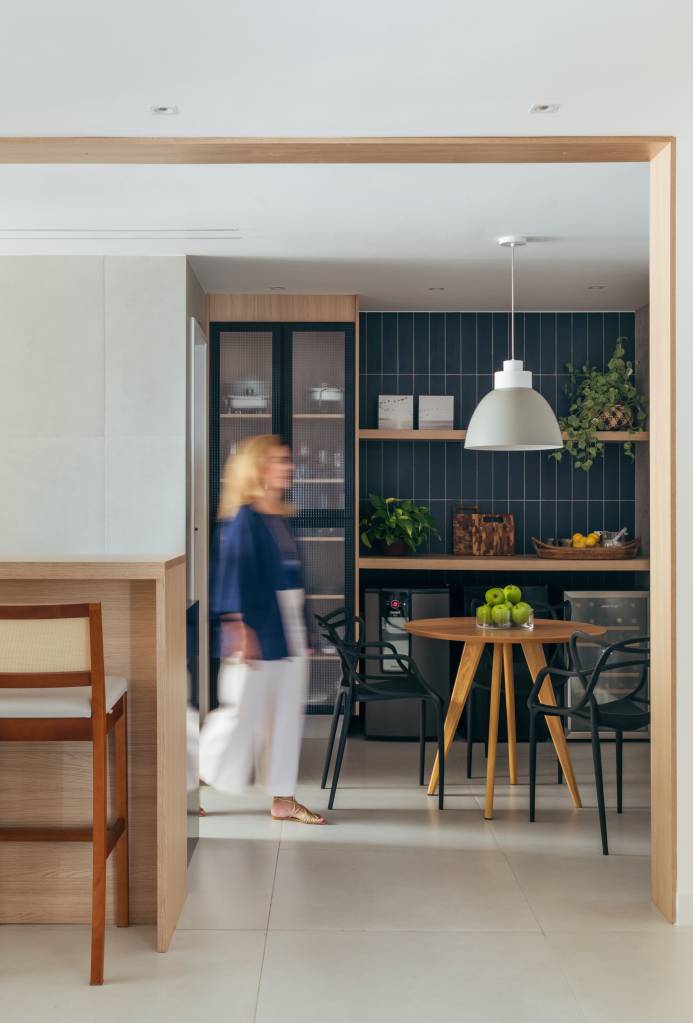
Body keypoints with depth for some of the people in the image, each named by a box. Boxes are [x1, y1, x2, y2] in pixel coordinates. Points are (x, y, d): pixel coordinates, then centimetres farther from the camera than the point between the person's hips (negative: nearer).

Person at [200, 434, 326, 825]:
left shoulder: (281, 518, 13)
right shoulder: (243, 518, -11)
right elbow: (233, 573, -16)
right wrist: (239, 627, -22)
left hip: (288, 633, 8)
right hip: (258, 634, -8)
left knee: (286, 716, 9)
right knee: (242, 713, -2)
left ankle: (283, 799, 17)